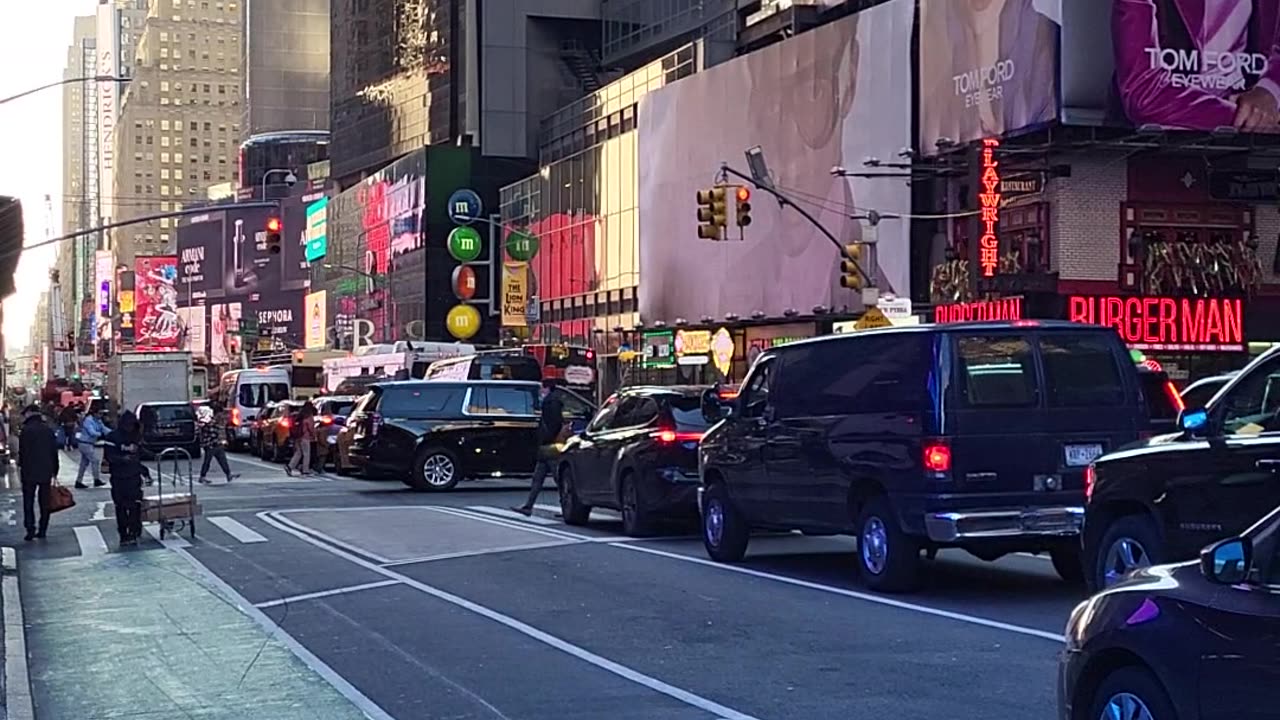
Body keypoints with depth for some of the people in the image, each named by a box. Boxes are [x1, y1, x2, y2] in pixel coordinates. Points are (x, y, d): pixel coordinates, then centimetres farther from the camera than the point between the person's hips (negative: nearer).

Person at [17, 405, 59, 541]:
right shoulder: (48, 430, 5)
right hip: (46, 472, 4)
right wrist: (54, 471, 14)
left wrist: (20, 465, -1)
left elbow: (22, 451, -13)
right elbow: (54, 452, 8)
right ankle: (42, 530, 11)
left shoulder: (26, 430, -10)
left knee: (28, 502, 2)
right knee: (44, 502, 10)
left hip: (29, 472, -4)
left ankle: (30, 529, -7)